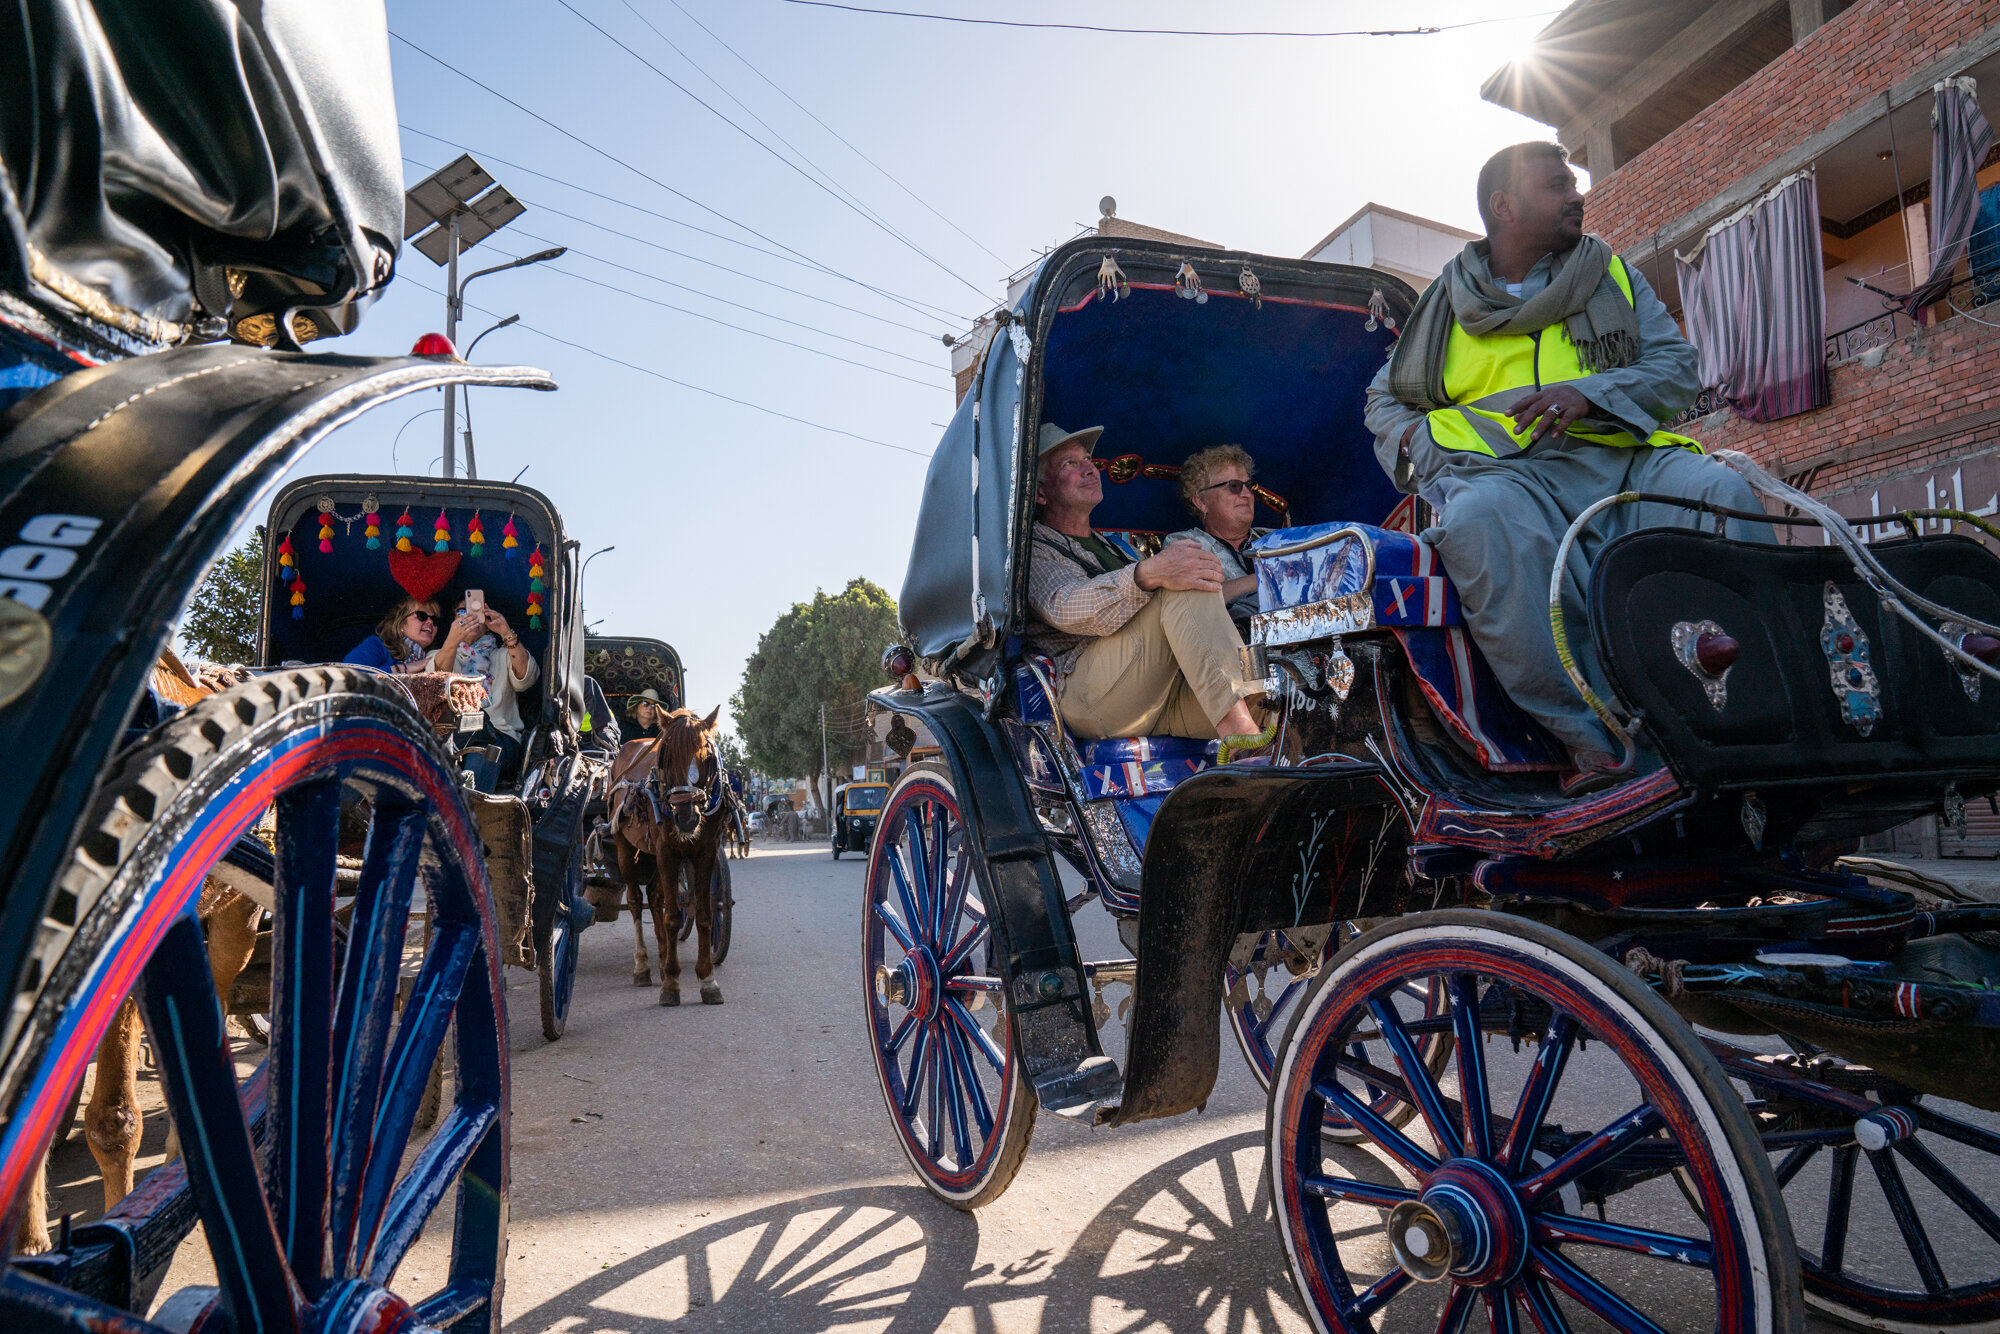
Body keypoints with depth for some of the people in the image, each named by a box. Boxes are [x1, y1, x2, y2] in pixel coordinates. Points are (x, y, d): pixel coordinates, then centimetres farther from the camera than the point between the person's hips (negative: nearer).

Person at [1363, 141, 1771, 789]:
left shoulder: (1611, 274, 23)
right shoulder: (1449, 301, 20)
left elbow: (1676, 366, 13)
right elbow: (1386, 397, 27)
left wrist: (1590, 392, -8)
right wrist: (1409, 437, 2)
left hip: (1618, 456, 3)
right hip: (1505, 471, -2)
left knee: (1721, 491, -29)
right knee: (1479, 520, -39)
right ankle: (1595, 741, -40)